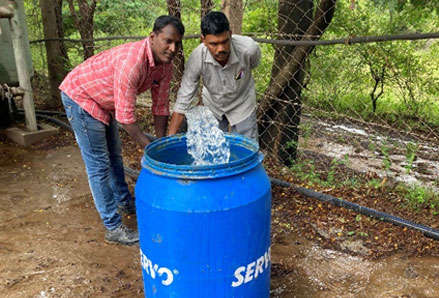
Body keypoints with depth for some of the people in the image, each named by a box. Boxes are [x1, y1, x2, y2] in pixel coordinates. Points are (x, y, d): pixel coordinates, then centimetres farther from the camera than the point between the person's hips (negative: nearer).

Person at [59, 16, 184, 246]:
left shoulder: (164, 65, -11)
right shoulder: (131, 62, -37)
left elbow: (160, 106, -3)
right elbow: (125, 117, -33)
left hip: (104, 102, 9)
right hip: (80, 96, -8)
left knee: (114, 155, 21)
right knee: (99, 164, -5)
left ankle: (123, 203, 40)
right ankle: (113, 228, 4)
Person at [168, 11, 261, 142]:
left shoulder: (249, 48, -32)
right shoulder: (196, 58, -30)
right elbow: (183, 101, -25)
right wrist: (170, 138, -28)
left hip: (242, 105, 0)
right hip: (212, 106, 1)